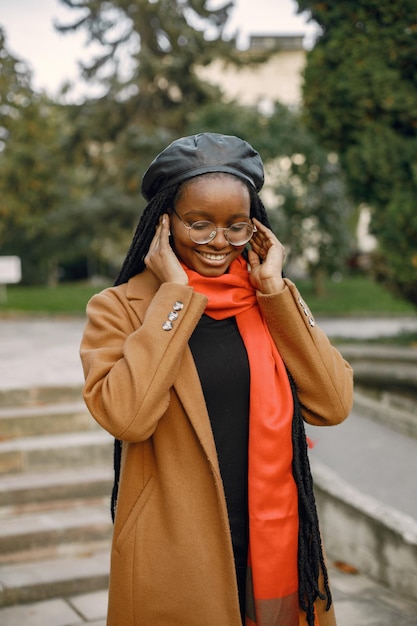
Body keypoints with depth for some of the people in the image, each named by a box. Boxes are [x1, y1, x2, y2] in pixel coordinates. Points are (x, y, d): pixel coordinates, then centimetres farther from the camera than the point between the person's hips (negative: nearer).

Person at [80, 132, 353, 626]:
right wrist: (176, 293, -18)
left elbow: (332, 406, -8)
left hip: (275, 548, 4)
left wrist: (274, 290, -10)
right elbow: (125, 417, -24)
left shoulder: (272, 302, 3)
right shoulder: (120, 309, -7)